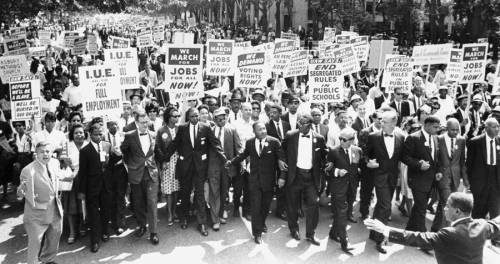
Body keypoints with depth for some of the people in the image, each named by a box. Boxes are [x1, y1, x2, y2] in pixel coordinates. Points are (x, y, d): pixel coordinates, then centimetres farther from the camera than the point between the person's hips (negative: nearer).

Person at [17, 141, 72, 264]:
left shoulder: (55, 163, -3)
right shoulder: (28, 170, -22)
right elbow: (22, 193, -21)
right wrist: (21, 191, -39)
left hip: (55, 211, 6)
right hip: (37, 214, -6)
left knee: (54, 238, 23)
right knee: (35, 242, 2)